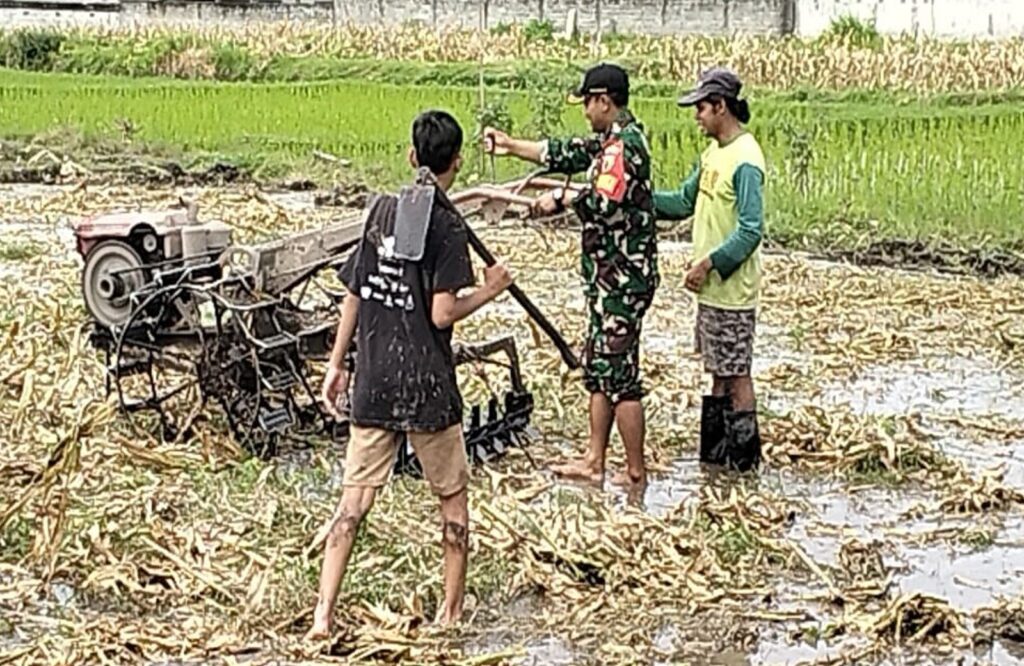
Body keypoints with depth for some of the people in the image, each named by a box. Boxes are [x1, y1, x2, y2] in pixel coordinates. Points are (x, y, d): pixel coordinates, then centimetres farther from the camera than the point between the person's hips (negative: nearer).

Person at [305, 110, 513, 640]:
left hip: (372, 384, 4)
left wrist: (336, 364, 16)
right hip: (427, 388, -4)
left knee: (353, 501, 5)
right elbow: (442, 314, -17)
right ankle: (452, 609, 22)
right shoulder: (448, 225, -11)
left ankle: (323, 616, -1)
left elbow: (353, 295, 9)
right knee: (452, 497, 14)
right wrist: (489, 291, 0)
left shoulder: (381, 210, 5)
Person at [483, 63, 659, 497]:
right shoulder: (612, 141, 13)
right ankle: (594, 462, 23)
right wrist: (511, 146, 23)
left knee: (619, 375, -5)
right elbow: (568, 154, 23)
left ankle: (636, 474, 3)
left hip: (622, 280, -11)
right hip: (610, 278, 11)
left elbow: (604, 205, -29)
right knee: (598, 371, 15)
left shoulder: (624, 145, -19)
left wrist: (562, 198, -12)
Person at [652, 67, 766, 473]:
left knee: (736, 375, 0)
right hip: (710, 287, 9)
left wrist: (710, 262, -23)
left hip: (732, 291, -9)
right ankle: (714, 454, 26)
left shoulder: (745, 161, -18)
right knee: (718, 373, 16)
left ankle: (743, 461, 8)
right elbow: (684, 202, 18)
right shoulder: (713, 153, 11)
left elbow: (751, 231, -22)